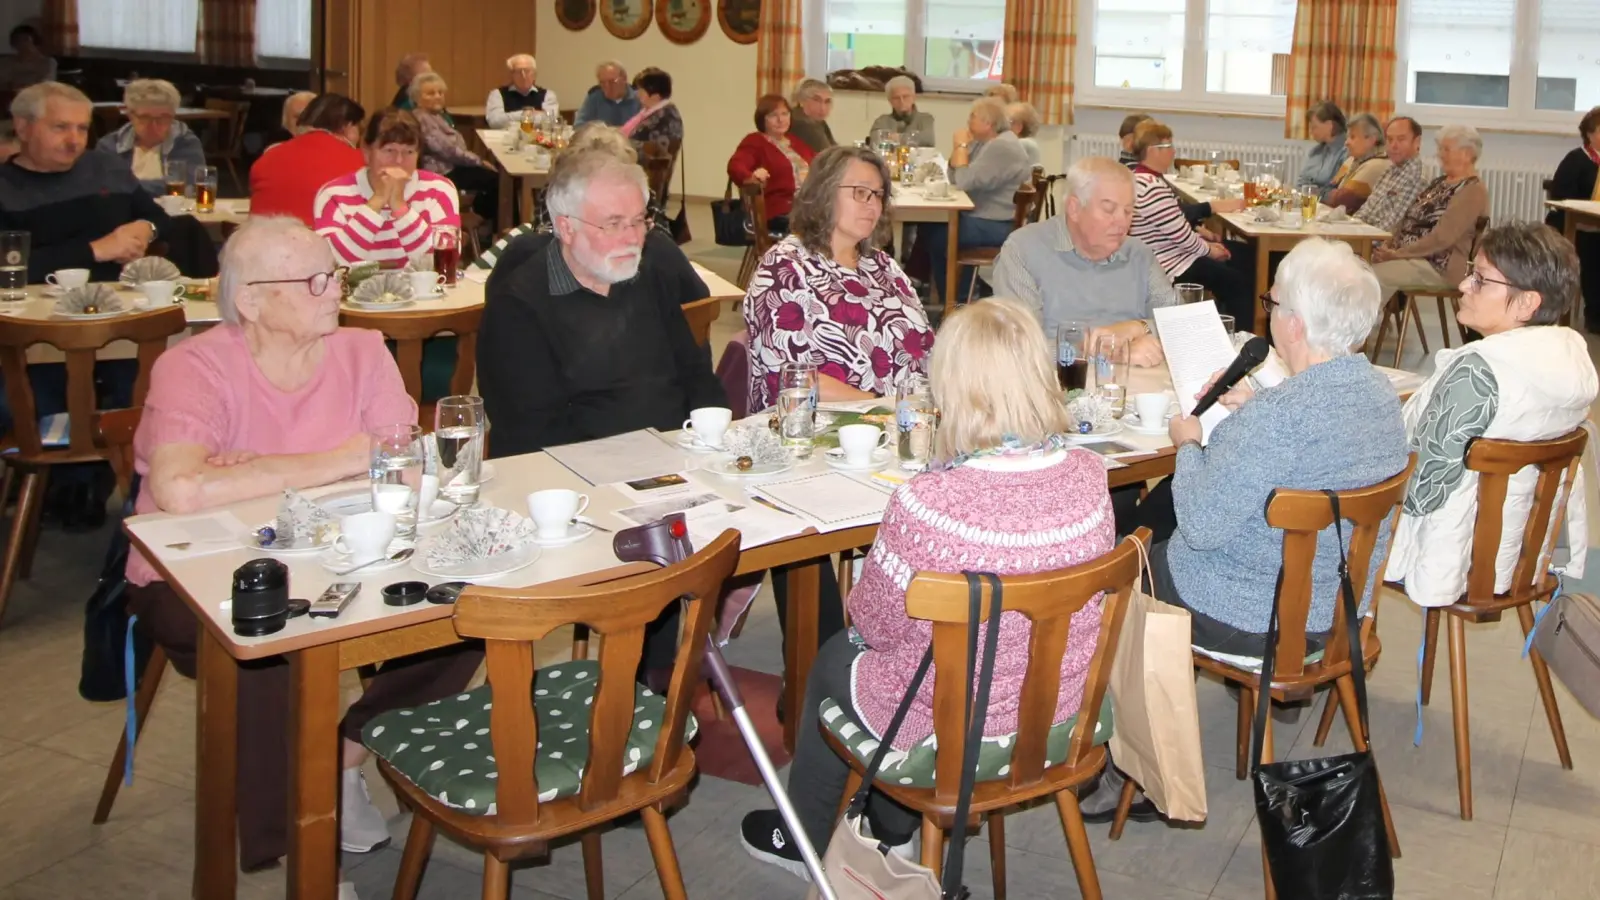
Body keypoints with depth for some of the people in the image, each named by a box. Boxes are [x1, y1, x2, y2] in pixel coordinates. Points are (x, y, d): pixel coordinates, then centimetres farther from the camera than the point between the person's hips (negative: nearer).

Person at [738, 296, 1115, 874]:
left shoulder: (926, 505, -31)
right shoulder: (1088, 476, -14)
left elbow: (876, 623, -15)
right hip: (1060, 708, 6)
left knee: (834, 661, 26)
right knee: (863, 644, 31)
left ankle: (807, 842, 47)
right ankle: (890, 827, 49)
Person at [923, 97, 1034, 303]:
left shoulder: (1002, 147, -20)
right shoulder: (983, 142, 12)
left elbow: (965, 181, -24)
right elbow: (954, 176, 14)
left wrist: (962, 146, -13)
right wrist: (959, 146, -1)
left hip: (999, 226, -10)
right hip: (982, 217, 10)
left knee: (938, 236, -16)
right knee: (928, 227, 4)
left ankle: (955, 300, 3)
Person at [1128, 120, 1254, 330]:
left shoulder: (1142, 178, 8)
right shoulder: (1152, 187, -27)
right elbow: (1181, 236, -24)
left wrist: (1198, 231, 8)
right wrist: (1208, 249, -8)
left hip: (1168, 255, 11)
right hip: (1172, 266, -11)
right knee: (1242, 283, -7)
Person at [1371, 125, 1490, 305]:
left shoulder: (1473, 190, -11)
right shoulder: (1440, 182, 18)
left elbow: (1441, 237, -20)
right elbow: (1410, 219, 18)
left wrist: (1398, 254, -19)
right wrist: (1388, 245, 0)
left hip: (1439, 265, -9)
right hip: (1413, 255, 9)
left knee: (1374, 275, -29)